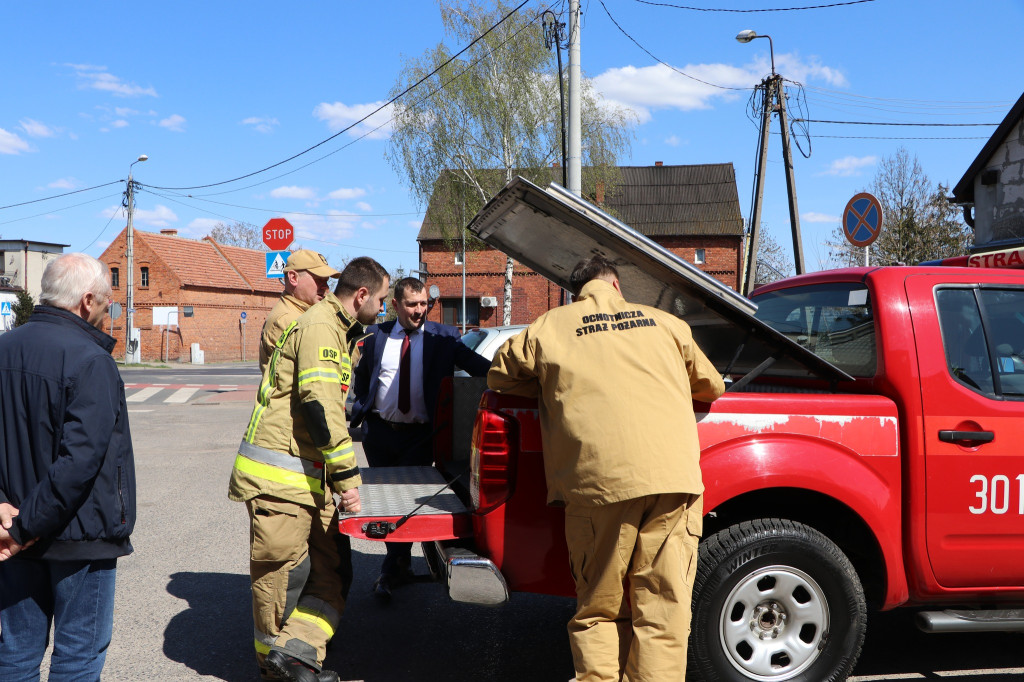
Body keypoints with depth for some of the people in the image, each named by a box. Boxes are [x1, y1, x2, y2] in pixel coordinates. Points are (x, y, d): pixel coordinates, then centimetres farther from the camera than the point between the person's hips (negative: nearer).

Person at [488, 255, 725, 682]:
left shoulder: (549, 327, 16)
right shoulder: (663, 322, 22)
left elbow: (499, 377, 27)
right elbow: (711, 387, 32)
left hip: (599, 480, -1)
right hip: (674, 477, 2)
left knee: (597, 611, 11)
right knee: (664, 610, 6)